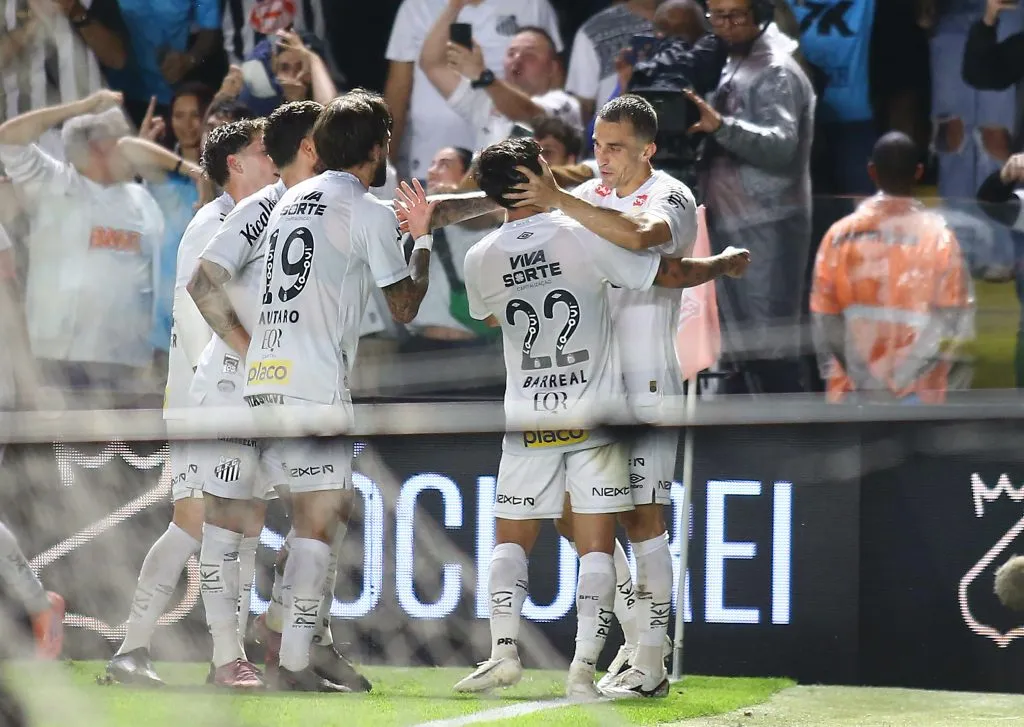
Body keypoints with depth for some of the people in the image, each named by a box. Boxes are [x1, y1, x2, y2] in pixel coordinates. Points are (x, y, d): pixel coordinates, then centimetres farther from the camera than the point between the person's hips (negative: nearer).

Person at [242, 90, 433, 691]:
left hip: (263, 379, 7)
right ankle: (296, 663, -9)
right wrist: (424, 239, 18)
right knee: (318, 521, -5)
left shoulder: (292, 200, 19)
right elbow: (405, 306, 3)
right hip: (316, 386, -7)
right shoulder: (370, 211, -3)